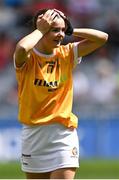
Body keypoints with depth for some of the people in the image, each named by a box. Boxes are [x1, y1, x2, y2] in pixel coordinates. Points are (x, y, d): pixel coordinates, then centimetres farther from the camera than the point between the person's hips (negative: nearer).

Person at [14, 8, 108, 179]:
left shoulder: (66, 54, 4)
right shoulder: (27, 58, -7)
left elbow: (102, 37, 1)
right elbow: (22, 48, -34)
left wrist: (70, 31, -4)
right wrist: (40, 30, -17)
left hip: (63, 133, 1)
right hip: (33, 132, -1)